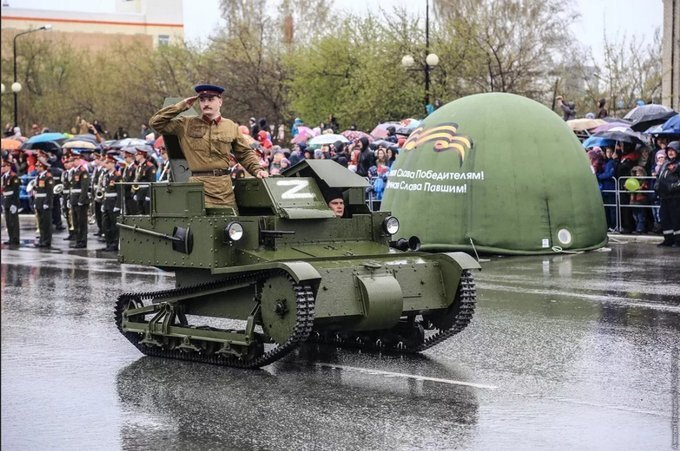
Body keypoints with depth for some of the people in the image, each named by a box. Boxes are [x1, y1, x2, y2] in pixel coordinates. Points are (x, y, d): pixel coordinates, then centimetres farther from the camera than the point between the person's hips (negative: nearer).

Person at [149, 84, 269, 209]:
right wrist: (182, 106, 3)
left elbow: (246, 154, 20)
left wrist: (257, 170, 4)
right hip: (198, 185, -2)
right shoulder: (186, 125, 8)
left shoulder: (231, 127, 13)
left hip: (225, 188, 2)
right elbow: (156, 122, 5)